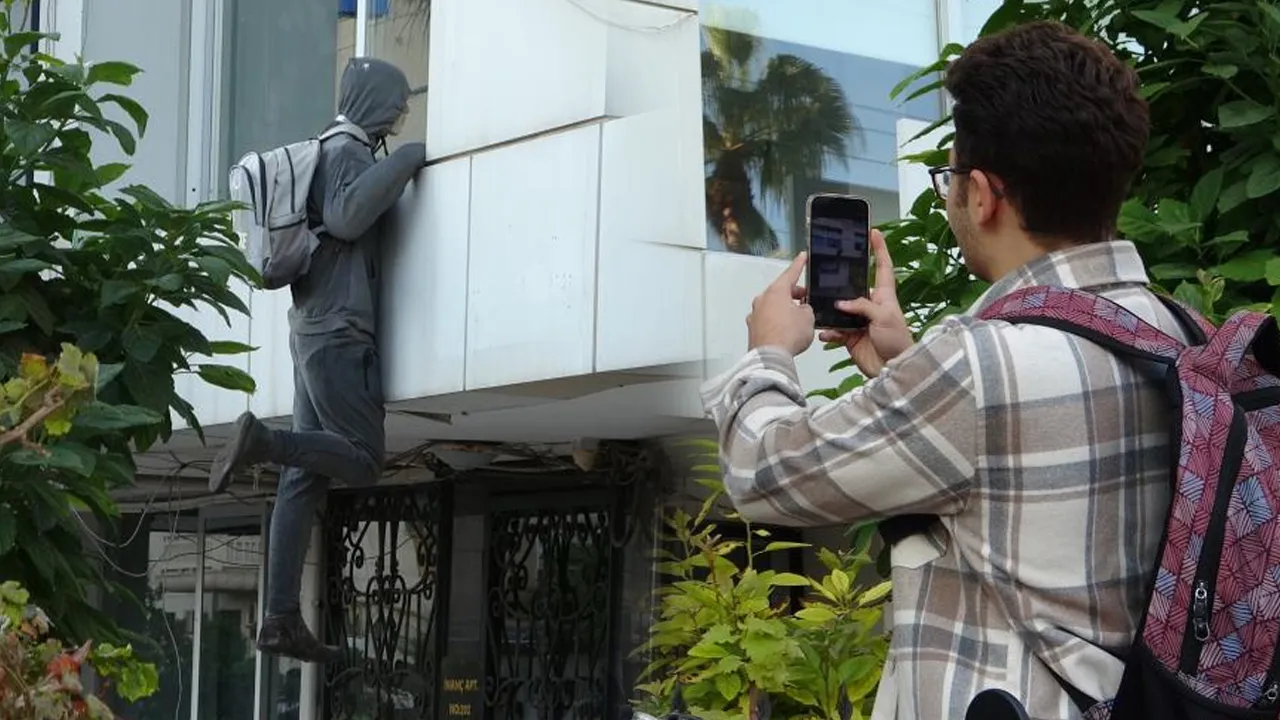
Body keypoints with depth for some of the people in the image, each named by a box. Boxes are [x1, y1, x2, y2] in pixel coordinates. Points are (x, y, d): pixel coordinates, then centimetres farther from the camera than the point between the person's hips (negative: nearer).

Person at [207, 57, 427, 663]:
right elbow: (344, 217, -24)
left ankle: (281, 618, -2)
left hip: (314, 329, 9)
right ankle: (260, 439, -22)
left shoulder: (332, 153, 23)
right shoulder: (347, 152, -6)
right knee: (363, 460, -11)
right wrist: (404, 159, -16)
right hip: (340, 331, -9)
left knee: (305, 478, 2)